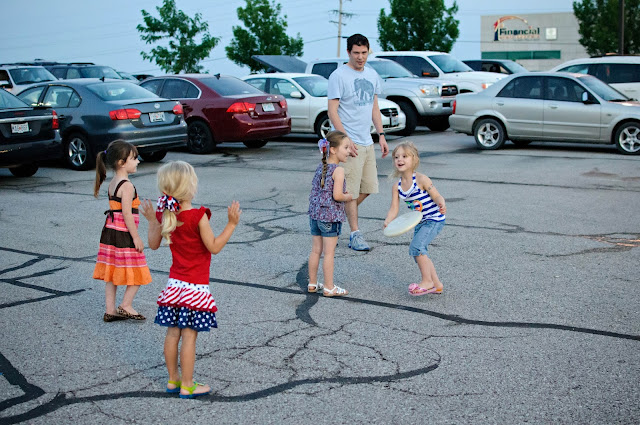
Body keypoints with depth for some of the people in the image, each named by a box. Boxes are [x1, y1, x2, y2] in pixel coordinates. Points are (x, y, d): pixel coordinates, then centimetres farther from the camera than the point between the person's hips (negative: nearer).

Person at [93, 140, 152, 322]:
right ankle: (125, 306, 6)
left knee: (111, 274, 11)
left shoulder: (112, 183, 12)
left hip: (110, 232, 9)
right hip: (124, 235, -9)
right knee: (137, 273, 3)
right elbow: (127, 214, -20)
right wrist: (136, 238, -17)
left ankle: (110, 310, 16)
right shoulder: (127, 186, -16)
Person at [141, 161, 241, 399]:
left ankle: (173, 380, 23)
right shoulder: (198, 216, -18)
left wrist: (152, 221, 24)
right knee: (189, 335, -1)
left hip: (174, 283, 7)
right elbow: (214, 247, -14)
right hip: (195, 286, -6)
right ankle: (187, 386, 6)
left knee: (172, 333, 12)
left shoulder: (164, 215, 1)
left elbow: (153, 244, 12)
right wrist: (232, 224, -12)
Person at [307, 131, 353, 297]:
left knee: (315, 251, 14)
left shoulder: (320, 167, 9)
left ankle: (312, 283, 24)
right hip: (331, 216, -7)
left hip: (315, 214, 7)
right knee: (329, 253, 1)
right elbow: (337, 195, -22)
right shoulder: (338, 170, -15)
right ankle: (329, 287, 8)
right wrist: (348, 197, -2)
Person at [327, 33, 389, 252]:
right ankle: (355, 234, 5)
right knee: (351, 190, -3)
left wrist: (381, 135, 13)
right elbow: (332, 111, -13)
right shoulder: (339, 76, -9)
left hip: (367, 141, 7)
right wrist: (345, 139, -20)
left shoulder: (372, 75, 12)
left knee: (368, 187, 11)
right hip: (350, 143, -7)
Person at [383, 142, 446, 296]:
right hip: (420, 222, 8)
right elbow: (394, 209, -5)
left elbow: (437, 196, -18)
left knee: (416, 246, -21)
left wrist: (441, 205, -41)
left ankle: (427, 281, -8)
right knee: (420, 252, 12)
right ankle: (436, 284, 26)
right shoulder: (397, 187, -1)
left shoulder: (421, 179, -18)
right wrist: (387, 221, -25)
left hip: (434, 220, -8)